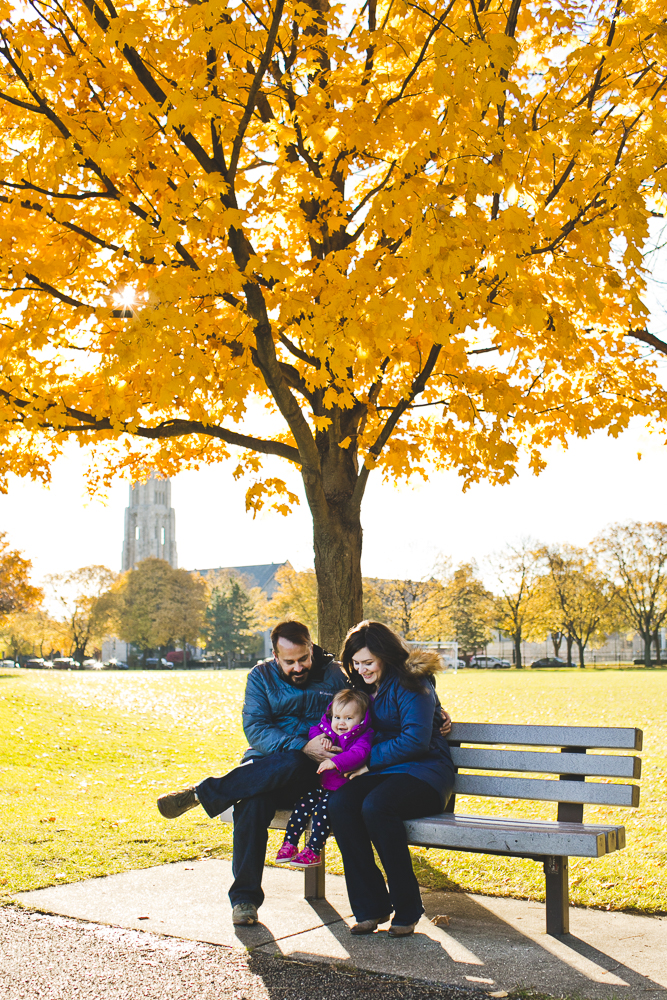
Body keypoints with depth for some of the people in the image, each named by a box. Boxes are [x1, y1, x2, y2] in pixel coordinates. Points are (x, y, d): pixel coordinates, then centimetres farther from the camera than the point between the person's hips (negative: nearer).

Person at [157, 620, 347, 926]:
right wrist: (302, 747, -23)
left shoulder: (334, 674, 2)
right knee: (253, 801, -33)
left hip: (311, 771, -1)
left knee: (292, 764, -38)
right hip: (265, 761, 1)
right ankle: (244, 897, -22)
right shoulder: (262, 676, 3)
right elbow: (255, 729, -8)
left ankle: (200, 794, -28)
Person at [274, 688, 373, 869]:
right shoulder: (329, 730, 12)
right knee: (303, 803, -9)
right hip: (323, 785, 7)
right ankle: (289, 844, 0)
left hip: (343, 789, -7)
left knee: (322, 808, -24)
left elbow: (358, 754, -28)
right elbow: (314, 730, 20)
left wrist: (335, 762, -41)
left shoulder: (363, 737, -11)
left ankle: (313, 851, -15)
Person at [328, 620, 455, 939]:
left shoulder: (410, 683, -8)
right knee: (339, 803, -25)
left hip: (423, 772, -7)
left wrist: (368, 760, -13)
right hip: (382, 772, 7)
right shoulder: (365, 687, 17)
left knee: (375, 805, -36)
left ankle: (407, 909, -19)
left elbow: (415, 740, -15)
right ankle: (371, 906, -17)